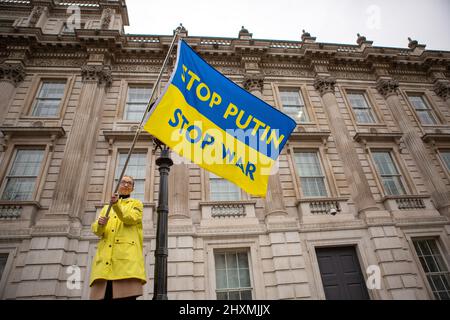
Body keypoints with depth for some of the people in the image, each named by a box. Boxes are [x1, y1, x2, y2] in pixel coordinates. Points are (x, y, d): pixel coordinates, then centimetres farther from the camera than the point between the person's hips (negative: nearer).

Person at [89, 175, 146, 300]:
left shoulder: (136, 204, 17)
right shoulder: (107, 207, 28)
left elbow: (131, 218, -5)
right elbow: (95, 229, 14)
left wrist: (116, 205, -23)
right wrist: (100, 224, -10)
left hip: (127, 253, -3)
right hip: (105, 256, 4)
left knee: (127, 294, -13)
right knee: (101, 295, -5)